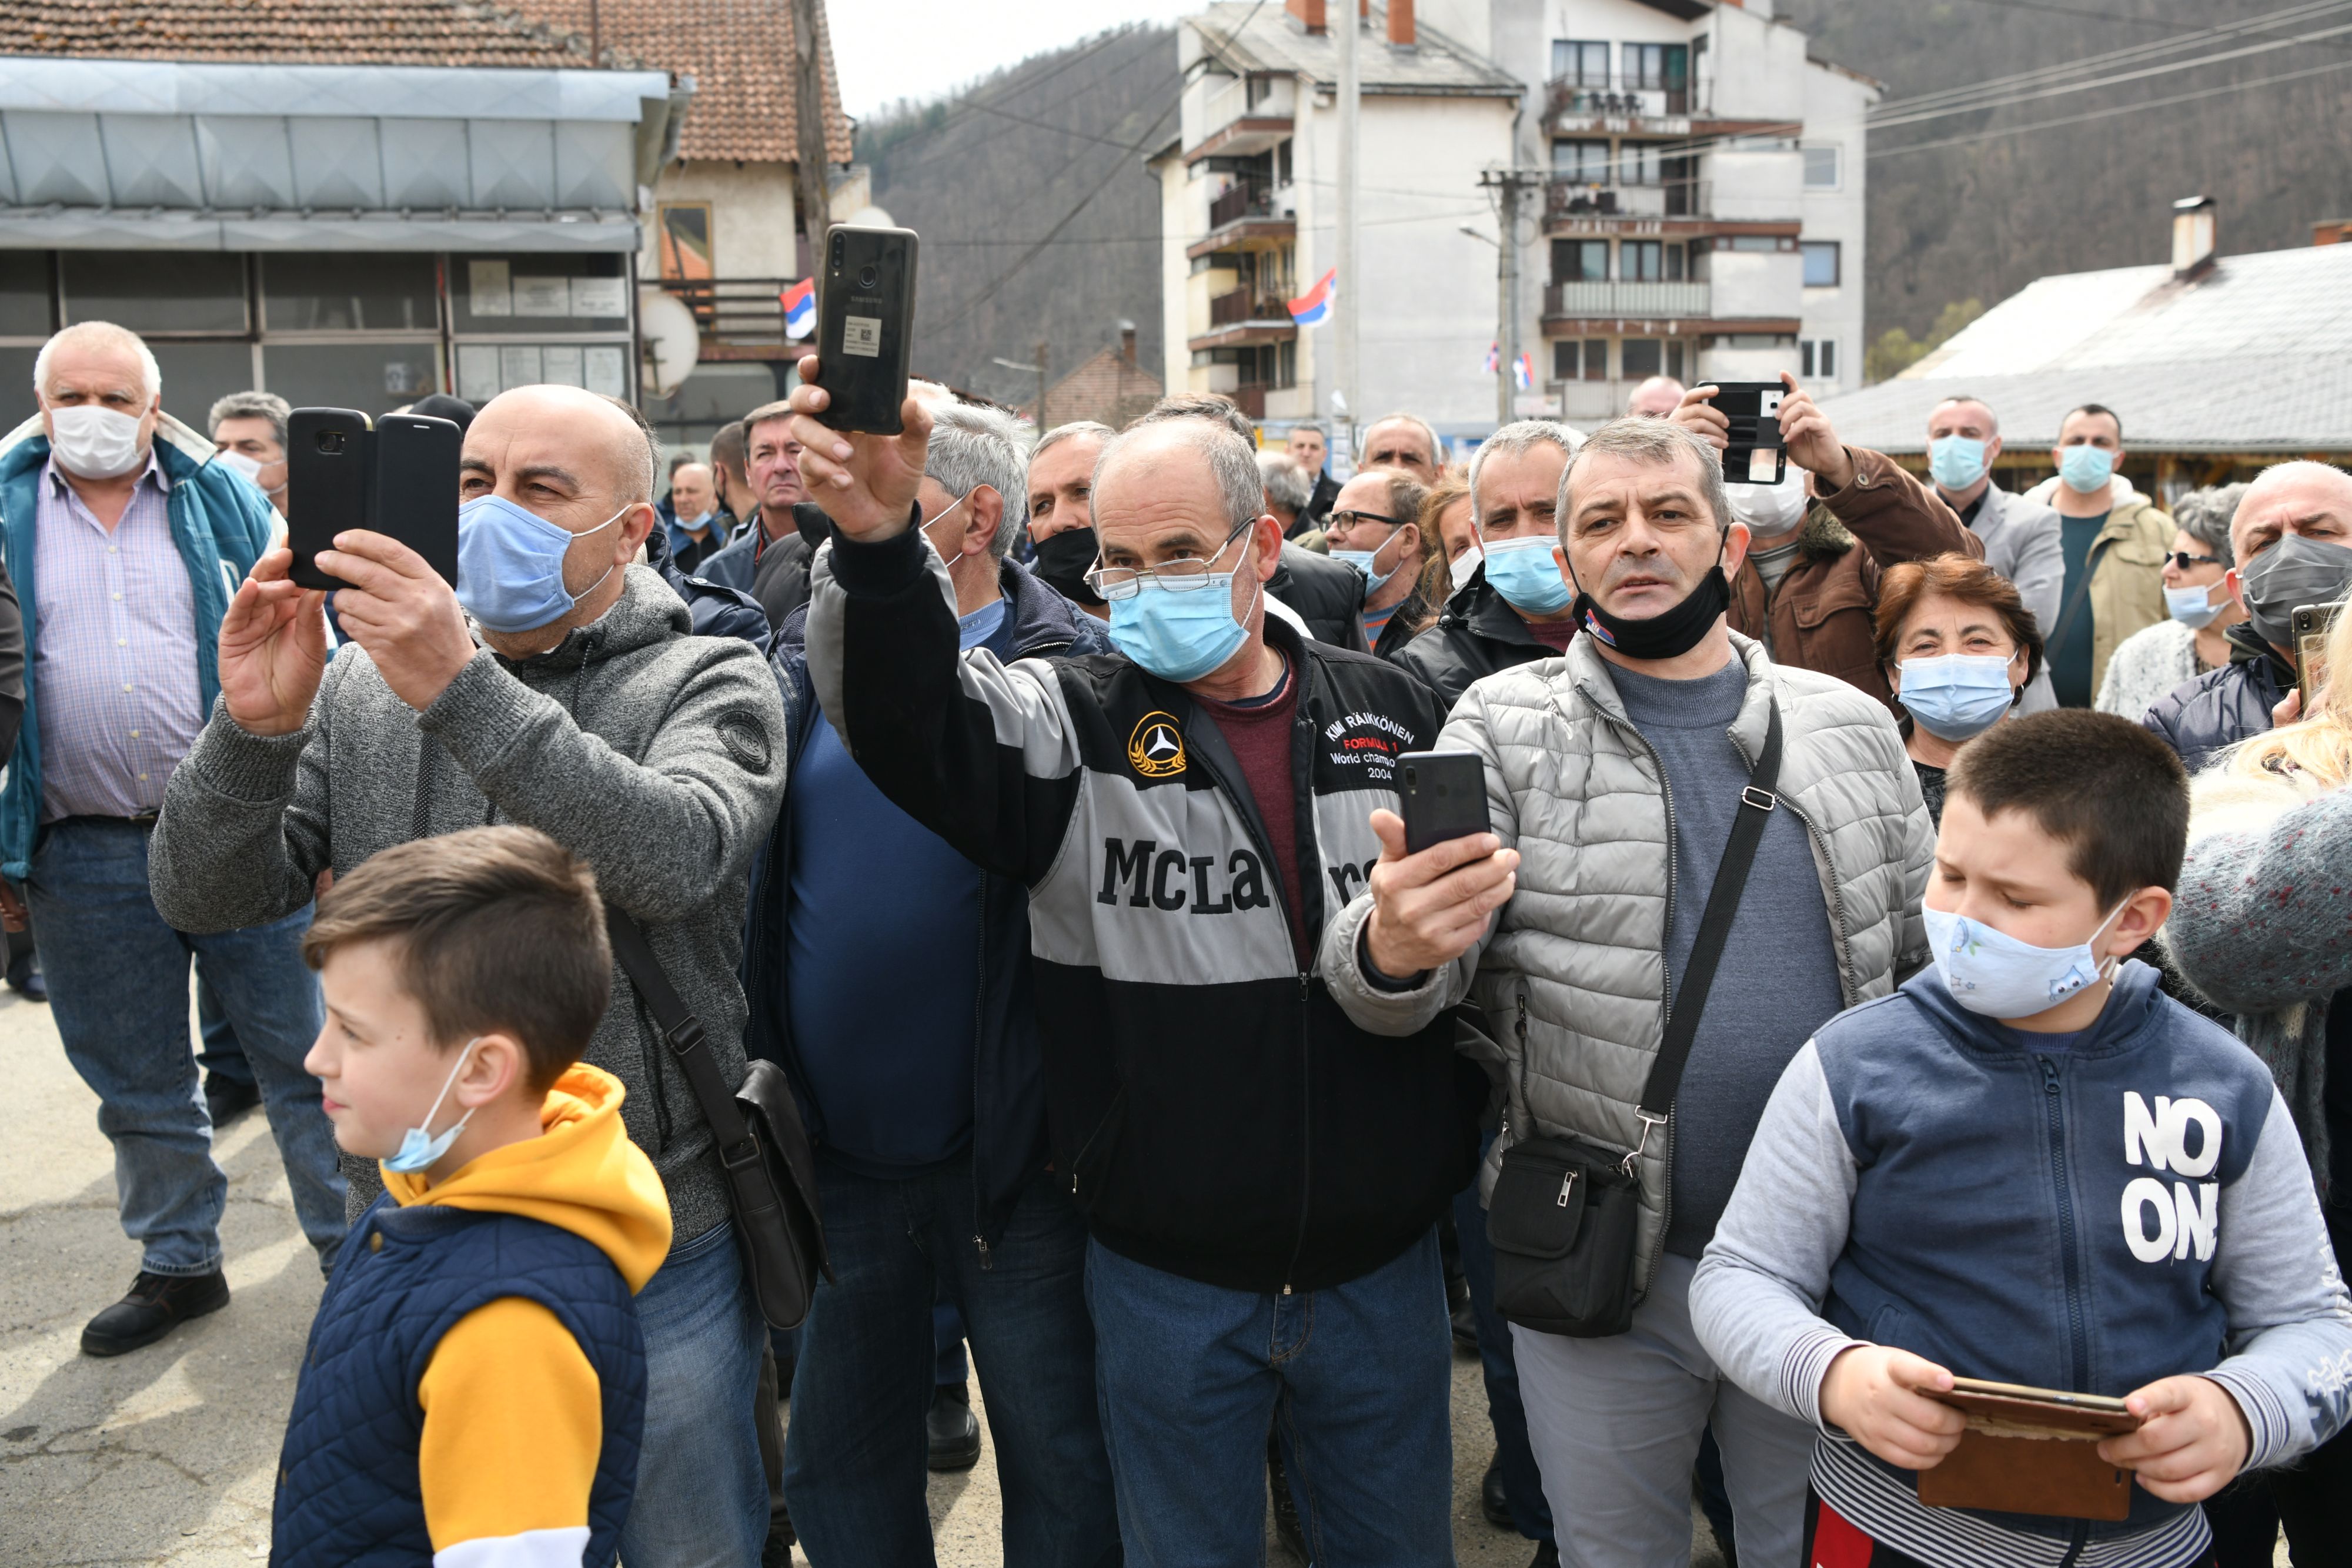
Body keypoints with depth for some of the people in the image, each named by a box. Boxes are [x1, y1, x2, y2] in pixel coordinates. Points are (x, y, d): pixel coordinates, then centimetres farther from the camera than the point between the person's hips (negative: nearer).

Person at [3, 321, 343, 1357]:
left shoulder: (225, 502, 3)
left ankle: (355, 1249, 18)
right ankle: (179, 1264, 31)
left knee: (306, 1061, 4)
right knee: (136, 1087, 14)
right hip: (87, 861, 2)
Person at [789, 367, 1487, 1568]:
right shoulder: (1074, 725, -7)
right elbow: (903, 713, -27)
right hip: (1167, 1277, -1)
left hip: (1380, 1262, 2)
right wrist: (876, 541, -44)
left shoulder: (1392, 715, 1)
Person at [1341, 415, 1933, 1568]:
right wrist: (1394, 951, -39)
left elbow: (1933, 967, 9)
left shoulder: (1852, 728, 4)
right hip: (1600, 1272, -2)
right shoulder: (1505, 728, -5)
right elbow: (1386, 975, -15)